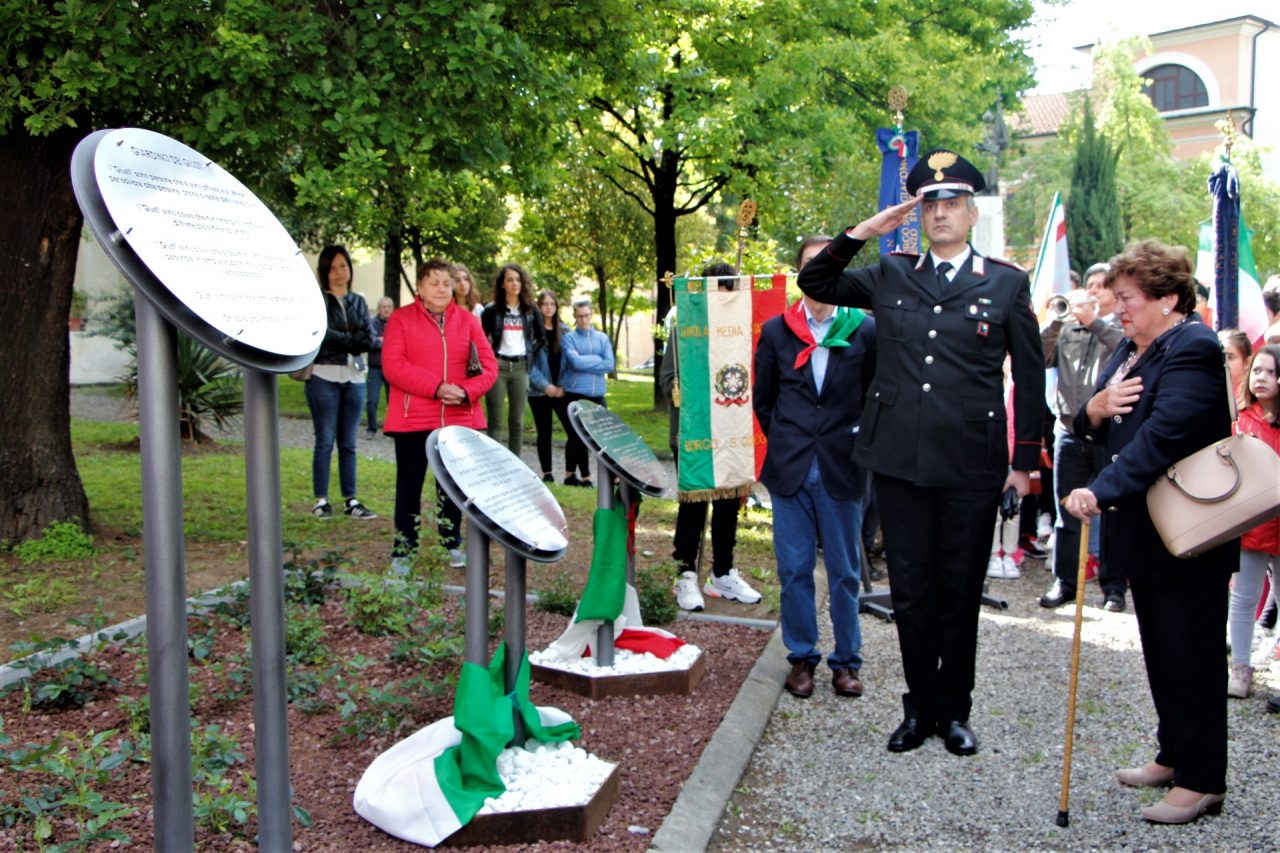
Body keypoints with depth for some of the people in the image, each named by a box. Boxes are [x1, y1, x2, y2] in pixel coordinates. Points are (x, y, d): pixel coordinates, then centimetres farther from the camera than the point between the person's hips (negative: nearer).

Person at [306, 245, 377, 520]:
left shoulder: (358, 302, 15)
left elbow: (368, 340, 5)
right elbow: (321, 335, -13)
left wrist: (338, 340, -10)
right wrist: (351, 340, -6)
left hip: (354, 377, 4)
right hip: (324, 376, -4)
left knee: (348, 443, 7)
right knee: (325, 441, -2)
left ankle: (351, 501, 11)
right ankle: (321, 501, 5)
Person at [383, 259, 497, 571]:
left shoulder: (467, 320, 8)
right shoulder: (401, 319, 0)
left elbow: (489, 366, 4)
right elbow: (393, 366, -10)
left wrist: (467, 392, -15)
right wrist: (436, 387, -19)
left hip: (459, 418, 2)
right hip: (413, 419, -2)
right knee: (409, 483, 4)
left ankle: (453, 544, 23)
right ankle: (403, 549, 12)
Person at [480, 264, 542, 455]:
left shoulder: (530, 310, 9)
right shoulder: (492, 310, 0)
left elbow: (541, 338, 15)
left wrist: (530, 355, 6)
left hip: (520, 367, 3)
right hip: (497, 366, -3)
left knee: (517, 421, 6)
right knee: (495, 421, -2)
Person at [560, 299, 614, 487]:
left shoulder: (602, 338, 11)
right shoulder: (568, 339, 1)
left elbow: (610, 365, -3)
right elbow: (575, 362, -16)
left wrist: (584, 361, -7)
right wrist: (597, 360, -6)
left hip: (597, 394, 3)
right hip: (575, 393, -3)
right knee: (579, 436, 1)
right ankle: (585, 476, 8)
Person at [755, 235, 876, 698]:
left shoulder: (865, 330, 0)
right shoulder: (775, 330, 5)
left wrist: (860, 447, 2)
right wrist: (784, 443, 9)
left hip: (842, 468, -1)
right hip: (790, 469, 2)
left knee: (844, 571, 7)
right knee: (794, 570, 6)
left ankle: (846, 660, 20)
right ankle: (802, 657, 20)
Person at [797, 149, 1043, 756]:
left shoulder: (1007, 284, 4)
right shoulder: (889, 276, 9)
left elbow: (1029, 379, 6)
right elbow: (815, 284, 13)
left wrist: (1024, 462, 2)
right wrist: (860, 233, 0)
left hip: (972, 463, -1)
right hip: (899, 460, 2)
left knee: (960, 592, 8)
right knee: (910, 592, 8)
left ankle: (953, 710, 24)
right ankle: (919, 708, 22)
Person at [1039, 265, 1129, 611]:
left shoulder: (1124, 326, 5)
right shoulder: (1068, 327, 14)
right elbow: (1042, 358, 2)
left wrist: (1094, 322, -16)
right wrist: (1057, 321, -6)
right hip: (1070, 430, 3)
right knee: (1067, 510, 7)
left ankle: (1113, 586, 11)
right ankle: (1064, 580, 14)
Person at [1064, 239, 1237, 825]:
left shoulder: (1192, 349, -17)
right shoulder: (1132, 350, 13)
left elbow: (1161, 435, -29)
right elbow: (1095, 428, 13)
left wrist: (1102, 491, -35)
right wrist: (1096, 408, -9)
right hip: (1144, 530, 9)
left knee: (1190, 655, -1)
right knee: (1159, 651, 17)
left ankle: (1202, 780, 11)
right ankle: (1174, 755, 30)